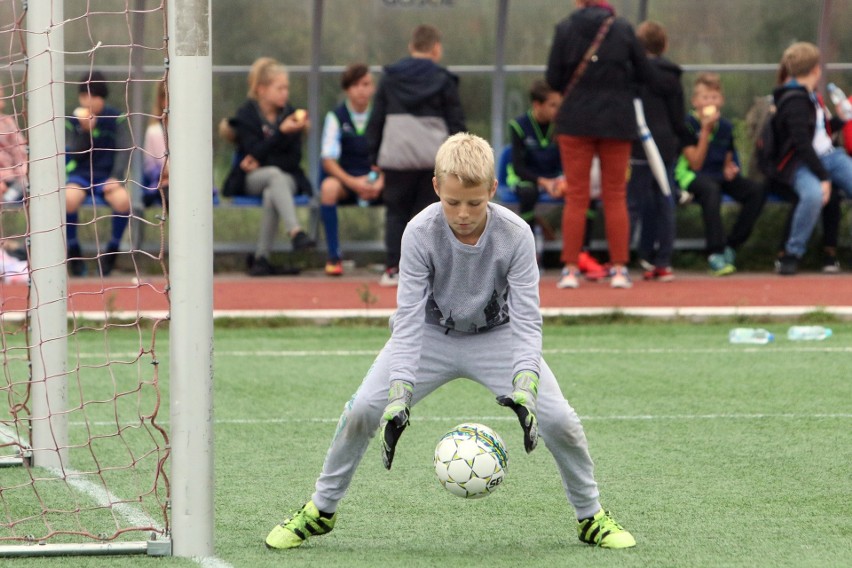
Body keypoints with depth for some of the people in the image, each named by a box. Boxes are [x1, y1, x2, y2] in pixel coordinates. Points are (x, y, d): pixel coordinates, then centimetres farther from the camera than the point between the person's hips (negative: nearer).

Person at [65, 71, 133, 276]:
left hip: (107, 176, 0)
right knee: (69, 198, -35)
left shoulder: (116, 118, -1)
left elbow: (124, 149, -6)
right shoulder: (72, 120, 1)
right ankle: (73, 251, -13)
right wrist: (86, 130, -20)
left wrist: (116, 178, -20)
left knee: (123, 200, -33)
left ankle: (112, 250, -9)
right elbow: (73, 155, -6)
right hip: (80, 175, 0)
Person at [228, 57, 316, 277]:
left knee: (271, 194, -35)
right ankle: (295, 232, -52)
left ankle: (261, 258, -33)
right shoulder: (246, 115, 0)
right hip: (250, 181, -1)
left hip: (287, 178, 1)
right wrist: (281, 132, -23)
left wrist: (261, 163, -11)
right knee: (275, 175, -36)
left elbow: (294, 159, 1)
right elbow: (254, 153, -13)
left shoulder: (290, 114, 7)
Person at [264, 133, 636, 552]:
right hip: (432, 334, 0)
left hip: (497, 337, 0)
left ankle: (592, 517, 10)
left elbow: (526, 322, -26)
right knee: (362, 410, -16)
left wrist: (524, 391, -41)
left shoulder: (515, 234, -27)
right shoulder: (420, 233, -27)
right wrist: (399, 397, -38)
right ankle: (321, 511, 5)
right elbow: (408, 321, -27)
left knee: (559, 419, -15)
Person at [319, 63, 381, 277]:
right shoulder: (336, 117, -1)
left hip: (375, 180, 1)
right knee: (328, 187, -36)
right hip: (344, 178, -1)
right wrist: (353, 183, -24)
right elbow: (328, 160, -7)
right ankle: (333, 257, -29)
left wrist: (380, 182, -21)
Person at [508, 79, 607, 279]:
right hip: (527, 178, -3)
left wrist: (564, 180, -28)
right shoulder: (519, 126, -12)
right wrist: (543, 182, -31)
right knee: (528, 192, -39)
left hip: (557, 178, 3)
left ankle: (583, 255, -24)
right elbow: (518, 167, -16)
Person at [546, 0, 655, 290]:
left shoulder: (565, 29, -6)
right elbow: (643, 74, 3)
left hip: (575, 119, -1)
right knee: (616, 196, 8)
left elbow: (553, 78, -5)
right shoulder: (623, 29, -3)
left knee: (576, 197, 4)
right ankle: (619, 269, 5)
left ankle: (570, 269, 1)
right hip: (616, 121, 1)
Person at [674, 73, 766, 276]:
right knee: (711, 189, -41)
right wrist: (705, 131, -17)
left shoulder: (725, 126, 9)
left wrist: (729, 170, -6)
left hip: (719, 176, 6)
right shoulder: (689, 124, -8)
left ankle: (731, 247, -14)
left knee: (757, 190, -19)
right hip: (692, 177, -6)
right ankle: (715, 254, -41)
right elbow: (696, 164, -12)